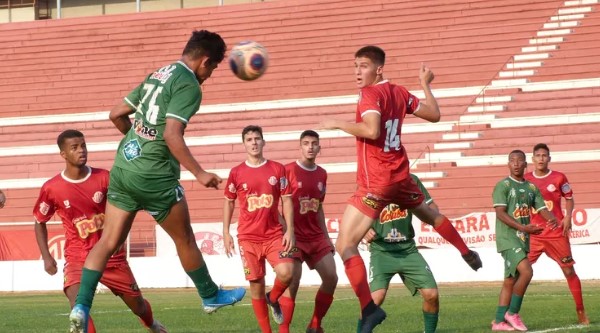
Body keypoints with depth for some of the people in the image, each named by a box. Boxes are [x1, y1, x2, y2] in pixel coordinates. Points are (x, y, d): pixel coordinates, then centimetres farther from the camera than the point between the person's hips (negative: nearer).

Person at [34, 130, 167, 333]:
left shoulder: (104, 178, -9)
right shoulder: (52, 188, -10)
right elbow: (39, 222, 6)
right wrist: (46, 257, -2)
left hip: (112, 256, 2)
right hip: (78, 258, -1)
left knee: (137, 306, 16)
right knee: (78, 306, -28)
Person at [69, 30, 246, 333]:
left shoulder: (157, 75, 14)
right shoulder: (189, 85, -10)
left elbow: (117, 114, 18)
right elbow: (172, 134, -21)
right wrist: (200, 174, -21)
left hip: (123, 165, 7)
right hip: (154, 175, -7)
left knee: (108, 241, 6)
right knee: (185, 239, 12)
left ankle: (81, 306, -6)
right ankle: (211, 297, 29)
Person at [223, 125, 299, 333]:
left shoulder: (277, 169, 3)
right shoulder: (236, 172, 2)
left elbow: (287, 200, 4)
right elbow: (229, 202, 11)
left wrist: (290, 230, -5)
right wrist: (226, 232, 5)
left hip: (275, 234, 0)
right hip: (248, 237, 0)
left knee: (286, 272, -20)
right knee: (256, 284, 1)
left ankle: (273, 299, 13)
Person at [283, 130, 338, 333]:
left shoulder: (322, 174, 9)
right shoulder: (288, 171, -8)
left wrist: (326, 236, 15)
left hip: (316, 237, 6)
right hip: (295, 236, -6)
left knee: (331, 278, -1)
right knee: (293, 280, -16)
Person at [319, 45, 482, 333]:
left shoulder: (370, 93, -14)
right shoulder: (399, 92, 8)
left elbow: (371, 130, -30)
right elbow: (434, 115, 18)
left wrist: (337, 124, -17)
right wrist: (425, 84, 32)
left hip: (375, 182, -8)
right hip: (400, 175, 8)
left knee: (345, 245, -10)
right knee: (430, 214, 36)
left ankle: (369, 310, -19)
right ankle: (468, 255, 55)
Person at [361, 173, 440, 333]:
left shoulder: (411, 180, 1)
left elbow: (432, 209, 8)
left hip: (408, 249, 3)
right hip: (382, 250, -3)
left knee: (431, 294, -6)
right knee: (376, 297, -23)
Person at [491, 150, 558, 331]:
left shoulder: (532, 187, 14)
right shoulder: (503, 185, -6)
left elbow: (542, 209, 9)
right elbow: (500, 213, -14)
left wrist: (552, 219, -16)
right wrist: (523, 228, -24)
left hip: (523, 240, 7)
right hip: (508, 238, -7)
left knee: (510, 281, 9)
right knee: (526, 271, -21)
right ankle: (512, 313, -7)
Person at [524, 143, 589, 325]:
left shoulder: (559, 178, -2)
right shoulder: (526, 180, 3)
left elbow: (569, 199, 8)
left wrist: (568, 216, -9)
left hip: (556, 233, -1)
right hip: (533, 234, 1)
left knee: (569, 271, 4)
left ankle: (581, 312, 16)